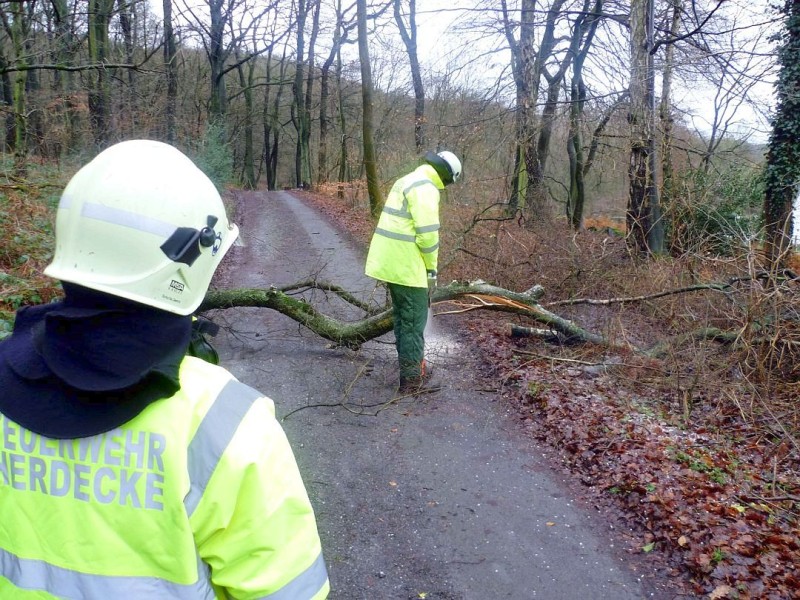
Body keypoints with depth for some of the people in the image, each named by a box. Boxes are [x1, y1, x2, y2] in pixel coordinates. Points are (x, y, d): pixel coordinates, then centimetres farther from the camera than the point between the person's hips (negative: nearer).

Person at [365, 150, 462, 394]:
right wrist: (432, 269, -7)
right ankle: (411, 379, 6)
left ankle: (412, 365, 32)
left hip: (391, 262, 10)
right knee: (414, 320, -1)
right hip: (405, 266, -10)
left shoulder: (407, 181, 18)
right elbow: (427, 233, -19)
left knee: (403, 317, 20)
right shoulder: (425, 188, -13)